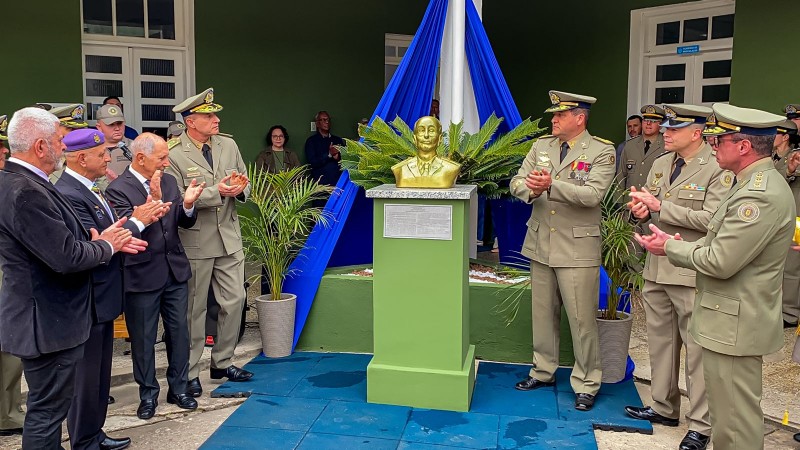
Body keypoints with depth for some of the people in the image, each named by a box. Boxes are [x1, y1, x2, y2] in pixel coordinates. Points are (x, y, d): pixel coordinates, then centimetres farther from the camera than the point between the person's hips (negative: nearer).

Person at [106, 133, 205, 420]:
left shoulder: (169, 181, 5)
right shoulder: (118, 189, -12)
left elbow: (185, 223, 6)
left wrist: (188, 204, -15)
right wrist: (153, 201, -33)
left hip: (175, 270, 5)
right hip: (142, 275, -5)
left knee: (179, 331, 13)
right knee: (143, 339, 9)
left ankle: (178, 388, 28)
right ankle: (148, 394, 26)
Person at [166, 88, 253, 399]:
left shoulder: (229, 146, 7)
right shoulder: (173, 156, -10)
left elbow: (244, 185, 13)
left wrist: (240, 189, -11)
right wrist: (217, 192, -22)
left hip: (229, 238, 5)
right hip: (195, 242, -5)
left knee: (235, 300, 9)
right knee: (194, 308, 6)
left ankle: (222, 362, 27)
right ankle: (189, 372, 20)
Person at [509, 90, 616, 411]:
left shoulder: (602, 152, -8)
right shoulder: (541, 145, 8)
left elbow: (592, 194, -21)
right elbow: (517, 182, 3)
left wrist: (551, 185, -32)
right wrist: (530, 190, -21)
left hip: (577, 249, -5)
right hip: (541, 244, 6)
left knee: (582, 319, 0)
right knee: (543, 313, 16)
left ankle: (586, 384, 16)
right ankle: (543, 371, 32)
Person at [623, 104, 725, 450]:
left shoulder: (718, 170, -11)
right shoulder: (660, 164, 12)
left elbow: (710, 219, -21)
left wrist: (659, 206, -19)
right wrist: (639, 210, -6)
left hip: (692, 274, -7)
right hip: (657, 269, 8)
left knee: (697, 350, 0)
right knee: (660, 341, 17)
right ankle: (664, 408, 33)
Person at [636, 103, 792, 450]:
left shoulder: (761, 195, -22)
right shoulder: (754, 184, 11)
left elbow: (720, 262, -24)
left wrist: (671, 247, -9)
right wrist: (682, 246, 1)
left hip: (734, 325, -11)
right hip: (731, 319, 11)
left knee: (735, 418, 2)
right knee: (728, 411, 21)